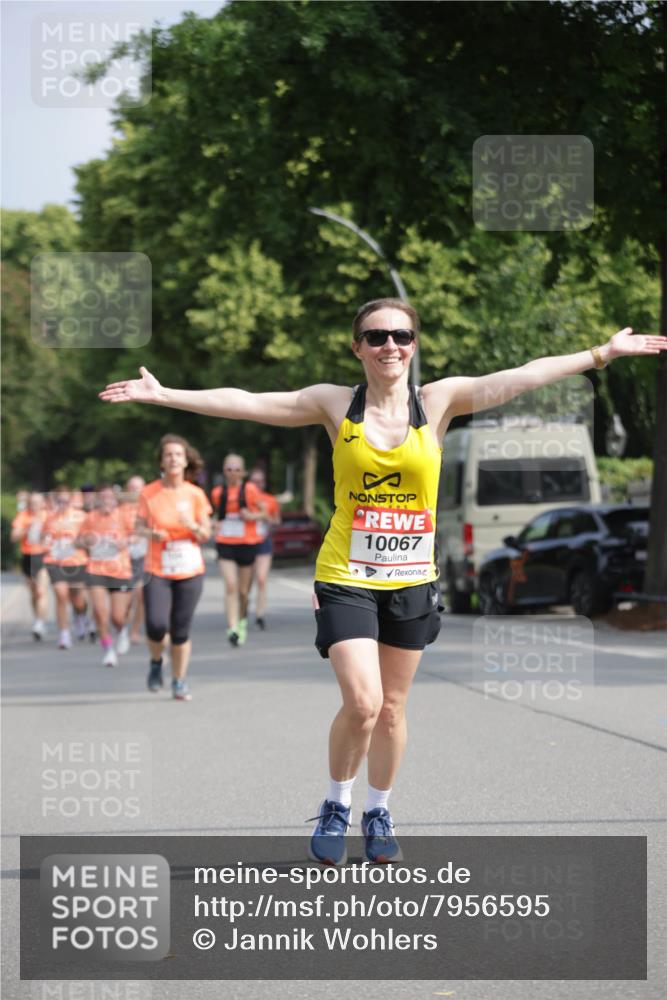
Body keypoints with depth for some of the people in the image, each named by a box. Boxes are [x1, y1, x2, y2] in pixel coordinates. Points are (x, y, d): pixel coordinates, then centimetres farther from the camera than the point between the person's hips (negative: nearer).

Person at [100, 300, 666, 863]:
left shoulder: (438, 402, -1)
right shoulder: (336, 405, -2)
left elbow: (525, 377, -9)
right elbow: (244, 403, -3)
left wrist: (603, 354, -14)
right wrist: (162, 394, -6)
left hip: (411, 581, 2)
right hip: (347, 578, -2)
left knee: (391, 708, 11)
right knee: (362, 702, -15)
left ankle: (379, 813, 32)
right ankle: (336, 806, 10)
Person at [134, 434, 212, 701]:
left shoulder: (195, 495, 1)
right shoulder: (149, 493, -2)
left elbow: (205, 534, 6)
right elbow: (138, 526, 5)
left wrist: (193, 526, -16)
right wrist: (151, 533, -16)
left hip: (189, 571, 1)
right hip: (157, 570, -1)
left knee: (181, 631, 1)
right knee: (157, 625, -15)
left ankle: (179, 682, 16)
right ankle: (156, 662, 16)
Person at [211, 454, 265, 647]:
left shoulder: (250, 490, -2)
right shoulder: (218, 492, 5)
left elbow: (263, 512, 4)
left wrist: (252, 516, -14)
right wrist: (217, 525, 7)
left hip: (247, 544, 0)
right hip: (225, 543, 0)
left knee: (243, 590, 9)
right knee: (230, 586, -17)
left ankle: (242, 620, 37)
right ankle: (232, 628, -23)